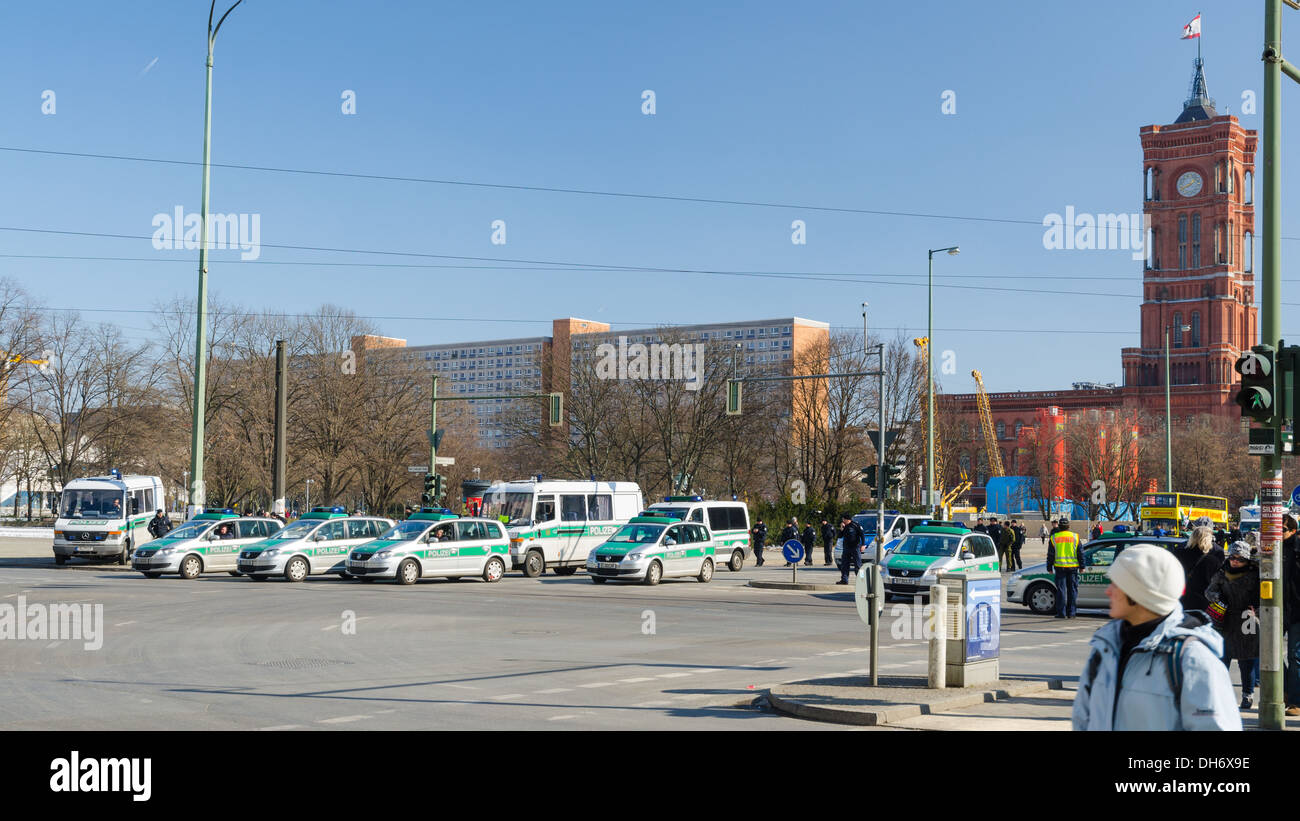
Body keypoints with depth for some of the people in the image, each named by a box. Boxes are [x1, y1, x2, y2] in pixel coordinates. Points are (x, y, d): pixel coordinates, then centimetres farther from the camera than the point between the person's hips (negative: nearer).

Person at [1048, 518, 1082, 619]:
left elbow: (1050, 555, 4)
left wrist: (1049, 567, 11)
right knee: (1072, 590, 7)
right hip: (1073, 567, 0)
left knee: (1061, 590, 2)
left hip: (1060, 566, 0)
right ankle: (1071, 612, 7)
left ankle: (1061, 613, 1)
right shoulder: (1075, 537, 3)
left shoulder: (1054, 537, 2)